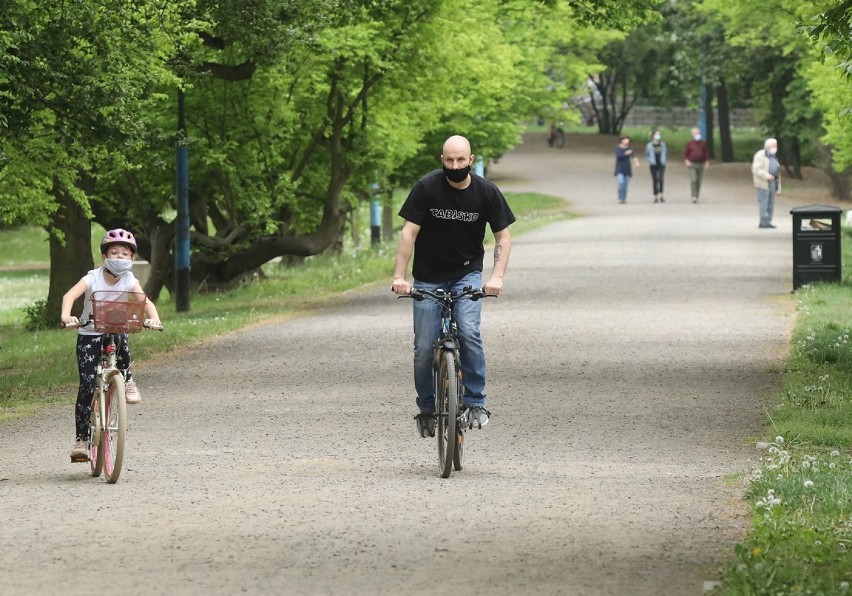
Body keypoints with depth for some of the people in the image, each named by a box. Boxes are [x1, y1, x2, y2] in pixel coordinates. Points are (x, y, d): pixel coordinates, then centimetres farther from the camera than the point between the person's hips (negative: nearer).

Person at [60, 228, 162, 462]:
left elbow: (145, 302, -20)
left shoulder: (129, 281, -7)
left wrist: (154, 318, -42)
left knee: (120, 341, -37)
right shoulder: (93, 279, -15)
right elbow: (70, 295, -30)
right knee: (87, 385, -9)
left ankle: (126, 380, -8)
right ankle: (81, 439, -1)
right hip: (89, 335, -1)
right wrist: (66, 315, -50)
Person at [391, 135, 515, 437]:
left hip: (467, 273, 0)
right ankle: (426, 410, 17)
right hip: (428, 278, 0)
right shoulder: (427, 187, -13)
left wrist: (497, 276, -17)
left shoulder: (486, 192, -8)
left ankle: (476, 403, -12)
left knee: (469, 332, -22)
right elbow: (409, 232, -12)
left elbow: (503, 236, -2)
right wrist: (399, 277, -21)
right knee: (424, 348, -2)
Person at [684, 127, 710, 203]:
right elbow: (685, 154, 6)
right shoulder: (690, 143, 2)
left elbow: (706, 153, 10)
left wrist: (707, 163, 1)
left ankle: (697, 197, 14)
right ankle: (694, 197, -19)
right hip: (692, 164, -3)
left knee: (699, 181, 5)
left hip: (701, 164, 3)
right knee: (693, 180, -16)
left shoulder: (703, 143, 7)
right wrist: (687, 161, -10)